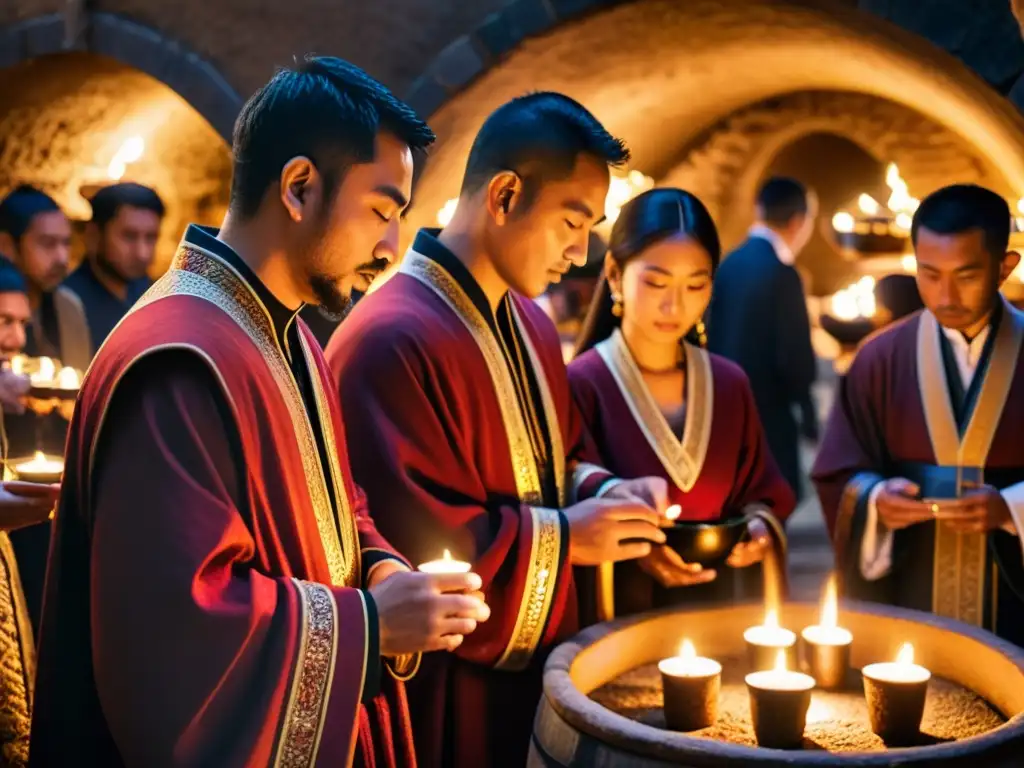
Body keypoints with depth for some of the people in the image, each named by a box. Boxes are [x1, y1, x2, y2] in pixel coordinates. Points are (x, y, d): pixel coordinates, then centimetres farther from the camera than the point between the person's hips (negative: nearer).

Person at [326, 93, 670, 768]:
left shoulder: (531, 323, 8)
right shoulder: (393, 340, -23)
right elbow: (407, 542, -25)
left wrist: (602, 492, -1)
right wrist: (563, 536, -19)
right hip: (446, 693, -9)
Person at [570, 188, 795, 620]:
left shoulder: (729, 383, 3)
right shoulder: (580, 384, -12)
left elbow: (763, 492, 11)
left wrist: (761, 526, -8)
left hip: (715, 600, 4)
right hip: (616, 609, -4)